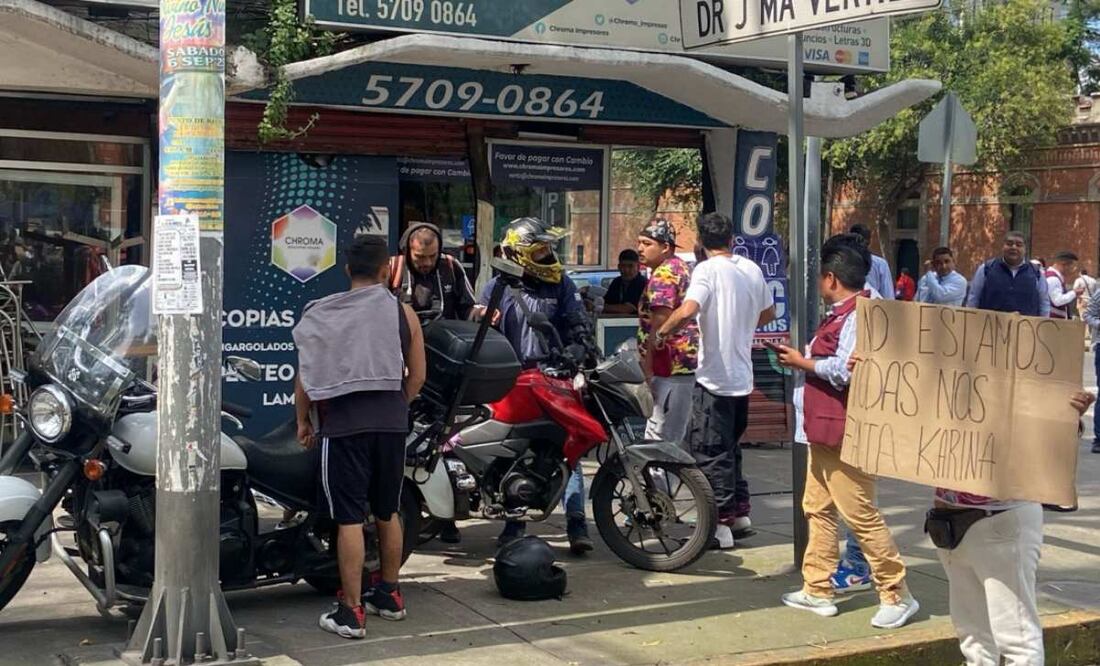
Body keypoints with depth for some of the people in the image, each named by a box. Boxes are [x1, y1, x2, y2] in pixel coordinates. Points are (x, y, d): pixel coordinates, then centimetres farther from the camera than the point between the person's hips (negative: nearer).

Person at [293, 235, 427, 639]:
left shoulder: (324, 315, -1)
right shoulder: (403, 313, 3)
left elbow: (306, 374, -1)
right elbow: (417, 375, 7)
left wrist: (303, 420, 11)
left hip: (343, 426, -3)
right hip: (391, 426, 3)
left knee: (349, 519, -1)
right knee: (388, 513, 17)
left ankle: (351, 612, 0)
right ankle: (389, 595, 29)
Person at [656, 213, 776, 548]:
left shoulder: (707, 270, -13)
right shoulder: (752, 269, 7)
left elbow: (688, 310, -29)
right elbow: (768, 313, 20)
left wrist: (661, 333, -13)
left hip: (715, 376, -7)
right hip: (743, 376, 7)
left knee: (711, 451, -1)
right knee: (730, 446, 20)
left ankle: (720, 522, 0)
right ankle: (740, 511, 25)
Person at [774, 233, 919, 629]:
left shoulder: (858, 316, -18)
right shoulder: (841, 314, 16)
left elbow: (844, 371, -26)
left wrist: (803, 362, -14)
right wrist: (800, 356, 8)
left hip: (845, 434, -11)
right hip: (825, 431, 11)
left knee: (860, 515, -6)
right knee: (817, 508, 15)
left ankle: (897, 596, 3)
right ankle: (817, 591, 23)